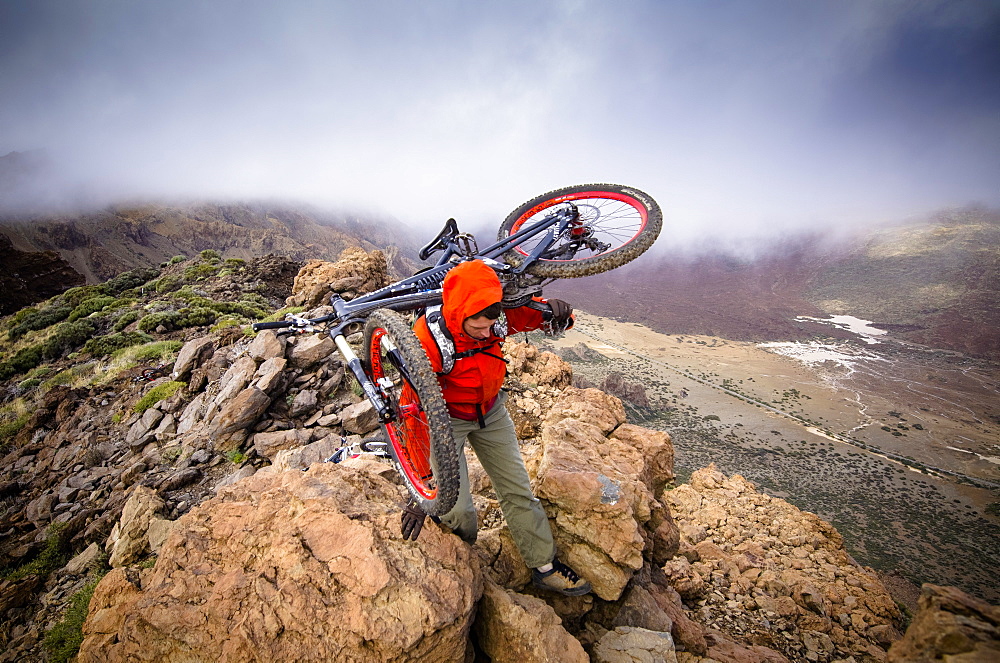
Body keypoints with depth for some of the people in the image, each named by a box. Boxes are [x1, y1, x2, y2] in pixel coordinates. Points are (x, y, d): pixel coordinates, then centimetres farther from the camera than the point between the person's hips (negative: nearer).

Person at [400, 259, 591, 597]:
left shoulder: (500, 315, -23)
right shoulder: (428, 340, -33)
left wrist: (553, 309, -36)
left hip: (490, 411, 4)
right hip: (446, 417, -3)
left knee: (518, 490, 8)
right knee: (457, 509, -10)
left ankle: (545, 567, 28)